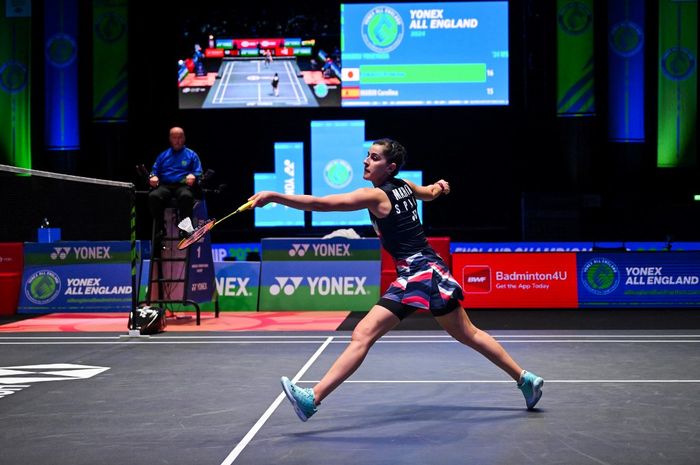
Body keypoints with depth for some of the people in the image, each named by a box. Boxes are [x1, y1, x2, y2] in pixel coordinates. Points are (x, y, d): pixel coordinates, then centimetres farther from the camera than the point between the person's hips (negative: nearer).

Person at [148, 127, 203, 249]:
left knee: (186, 196, -41)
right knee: (153, 196, -33)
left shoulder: (191, 155, 19)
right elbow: (154, 171, 22)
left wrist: (193, 176, -14)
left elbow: (199, 172, 10)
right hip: (165, 186, 2)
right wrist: (153, 177, -3)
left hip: (183, 185, -2)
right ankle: (160, 228, -21)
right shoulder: (163, 155, 27)